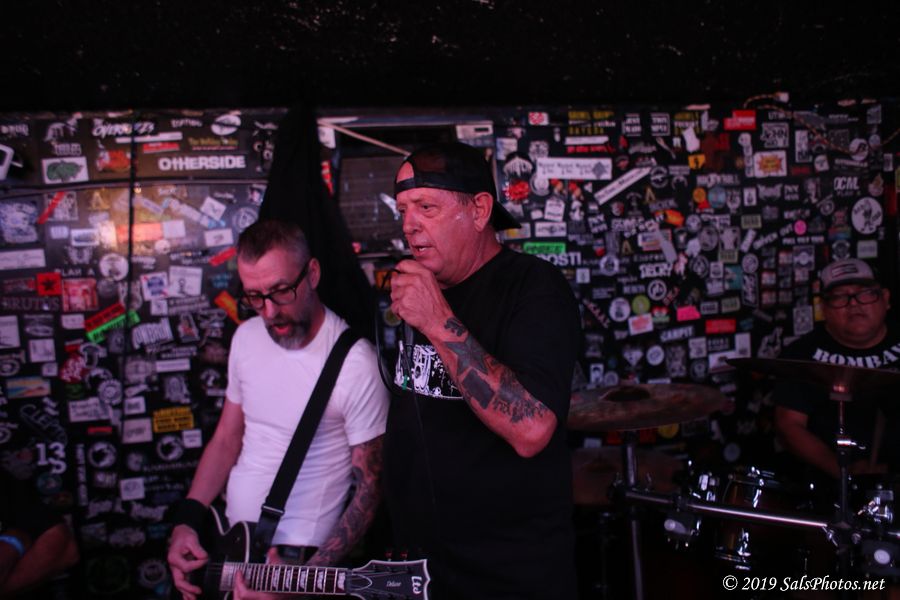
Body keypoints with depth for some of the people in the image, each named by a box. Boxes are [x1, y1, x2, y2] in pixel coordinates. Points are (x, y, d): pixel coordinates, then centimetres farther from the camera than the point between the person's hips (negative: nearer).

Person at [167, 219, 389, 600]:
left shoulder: (355, 364, -19)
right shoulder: (247, 337, 1)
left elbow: (370, 486, -13)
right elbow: (227, 438, 10)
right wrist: (186, 522, 1)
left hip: (296, 556, -5)